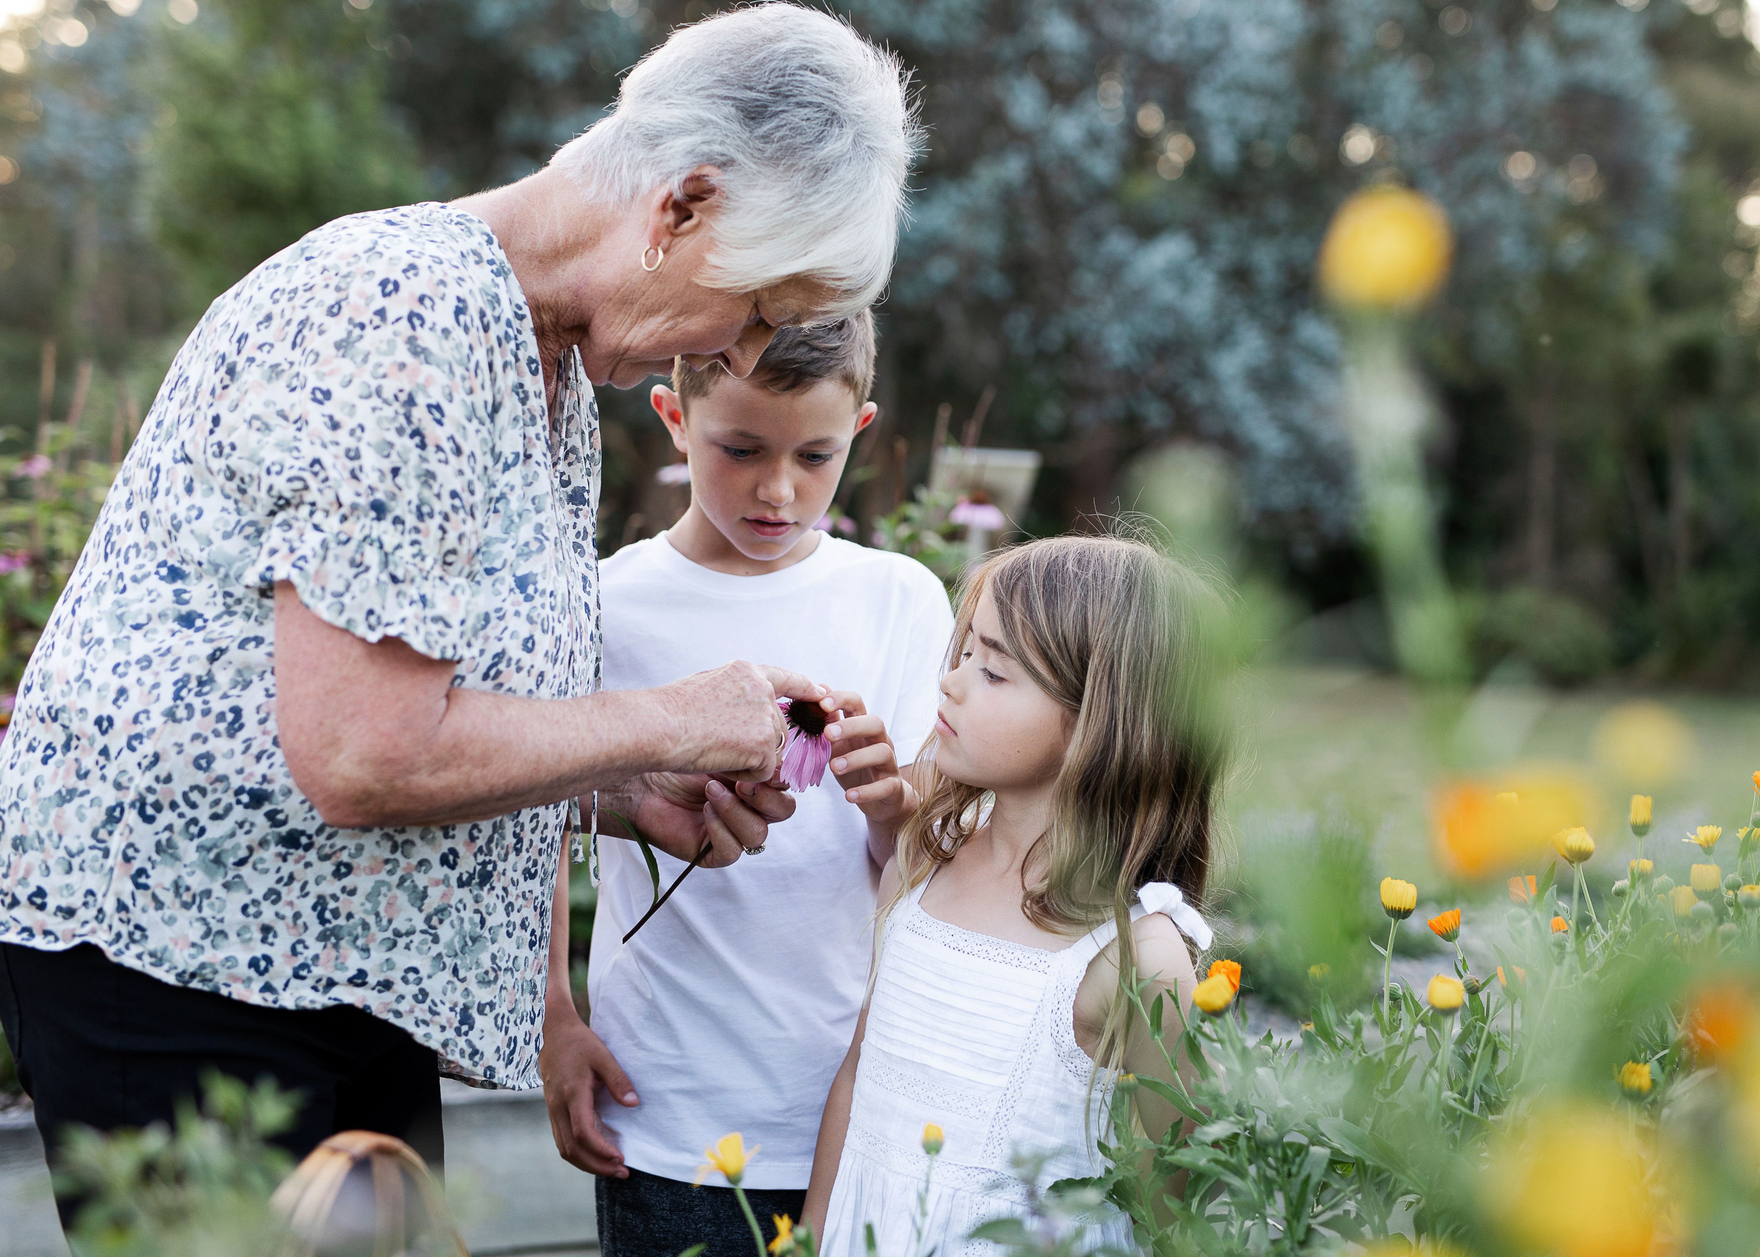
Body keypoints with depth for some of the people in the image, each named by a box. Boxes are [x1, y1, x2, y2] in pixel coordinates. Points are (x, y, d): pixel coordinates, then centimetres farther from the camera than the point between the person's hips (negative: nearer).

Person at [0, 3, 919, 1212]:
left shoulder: (561, 360, 9)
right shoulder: (406, 315, -23)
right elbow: (364, 757, -28)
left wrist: (637, 789, 3)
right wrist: (666, 725, -16)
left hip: (345, 964, 9)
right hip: (167, 949, -9)